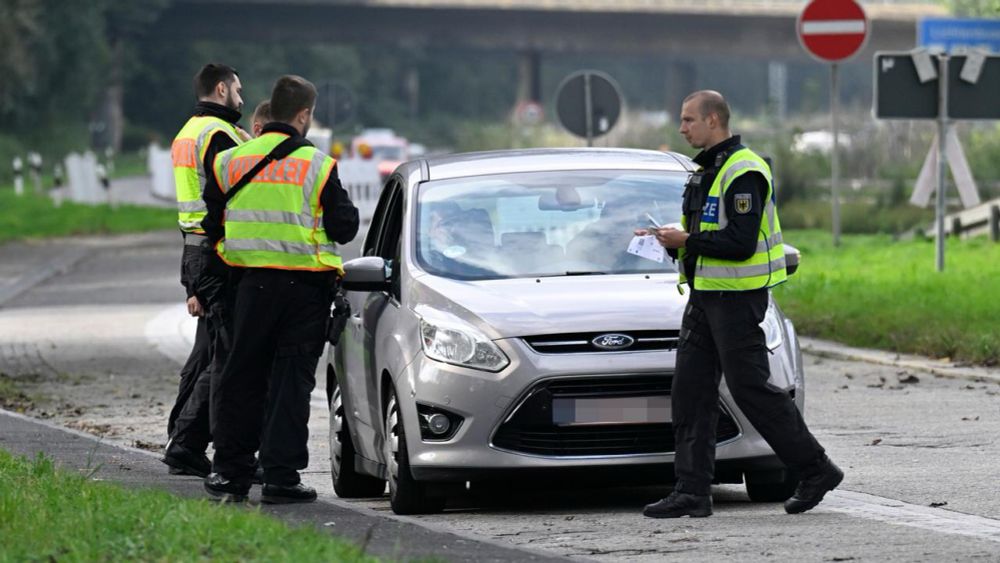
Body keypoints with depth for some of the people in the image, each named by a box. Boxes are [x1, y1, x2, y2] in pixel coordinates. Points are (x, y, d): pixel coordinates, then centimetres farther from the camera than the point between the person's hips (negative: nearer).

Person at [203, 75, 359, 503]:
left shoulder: (232, 162, 3)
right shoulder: (316, 165, -8)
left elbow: (213, 224, 8)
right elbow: (344, 226, -5)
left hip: (252, 284, 3)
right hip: (305, 287, -3)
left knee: (242, 377, 11)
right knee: (291, 380, 0)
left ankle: (230, 472, 14)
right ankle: (281, 476, -3)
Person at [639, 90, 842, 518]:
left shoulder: (743, 172, -15)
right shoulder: (706, 171, 17)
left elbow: (740, 241, -23)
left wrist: (687, 241, -18)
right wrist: (671, 240, 5)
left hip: (737, 298, -10)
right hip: (705, 294, 10)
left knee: (751, 388, -7)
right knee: (690, 390, 4)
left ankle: (815, 470, 4)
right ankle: (692, 491, 4)